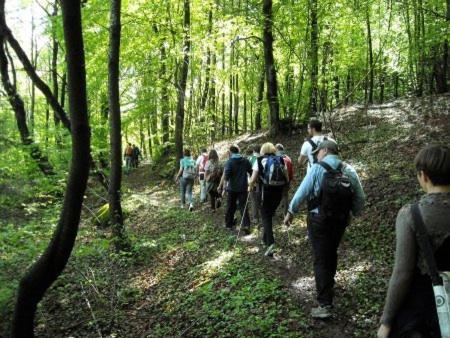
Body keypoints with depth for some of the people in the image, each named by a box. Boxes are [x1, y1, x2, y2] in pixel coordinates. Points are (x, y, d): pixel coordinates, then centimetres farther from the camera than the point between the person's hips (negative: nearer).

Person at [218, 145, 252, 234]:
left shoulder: (230, 161, -8)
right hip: (243, 187, 2)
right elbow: (251, 172, 7)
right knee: (243, 206, 1)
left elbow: (225, 175, -17)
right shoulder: (245, 161, 3)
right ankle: (246, 225, -13)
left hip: (232, 187, -2)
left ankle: (229, 224, 24)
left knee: (230, 207, 13)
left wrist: (221, 185, -13)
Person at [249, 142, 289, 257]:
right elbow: (287, 179, 7)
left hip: (266, 191, -4)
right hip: (278, 192, 4)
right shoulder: (280, 160, 6)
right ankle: (265, 238, 32)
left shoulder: (259, 160, -2)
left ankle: (270, 243, -16)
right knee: (269, 214, 20)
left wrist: (250, 187, 13)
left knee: (266, 217, 2)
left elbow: (253, 179, -6)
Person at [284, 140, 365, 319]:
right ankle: (328, 285, 46)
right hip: (340, 220, 5)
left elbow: (302, 192, -12)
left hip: (319, 220, -5)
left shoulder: (317, 168, -12)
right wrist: (354, 213, 20)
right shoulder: (349, 170, 2)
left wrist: (291, 212, -1)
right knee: (331, 253, 25)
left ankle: (325, 305, -4)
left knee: (321, 259, -2)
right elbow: (360, 198, 4)